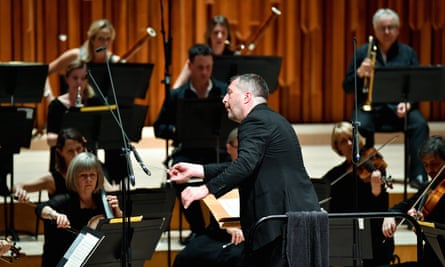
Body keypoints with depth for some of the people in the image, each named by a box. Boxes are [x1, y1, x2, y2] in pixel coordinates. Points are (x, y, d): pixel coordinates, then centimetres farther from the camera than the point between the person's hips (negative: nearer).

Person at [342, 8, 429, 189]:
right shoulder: (363, 52, 10)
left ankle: (417, 175, -27)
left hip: (399, 107, 1)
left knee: (419, 125, -29)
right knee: (360, 126, -34)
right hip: (370, 106, -1)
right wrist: (359, 73, -14)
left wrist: (408, 103, -13)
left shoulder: (408, 53, 12)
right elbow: (347, 87, 8)